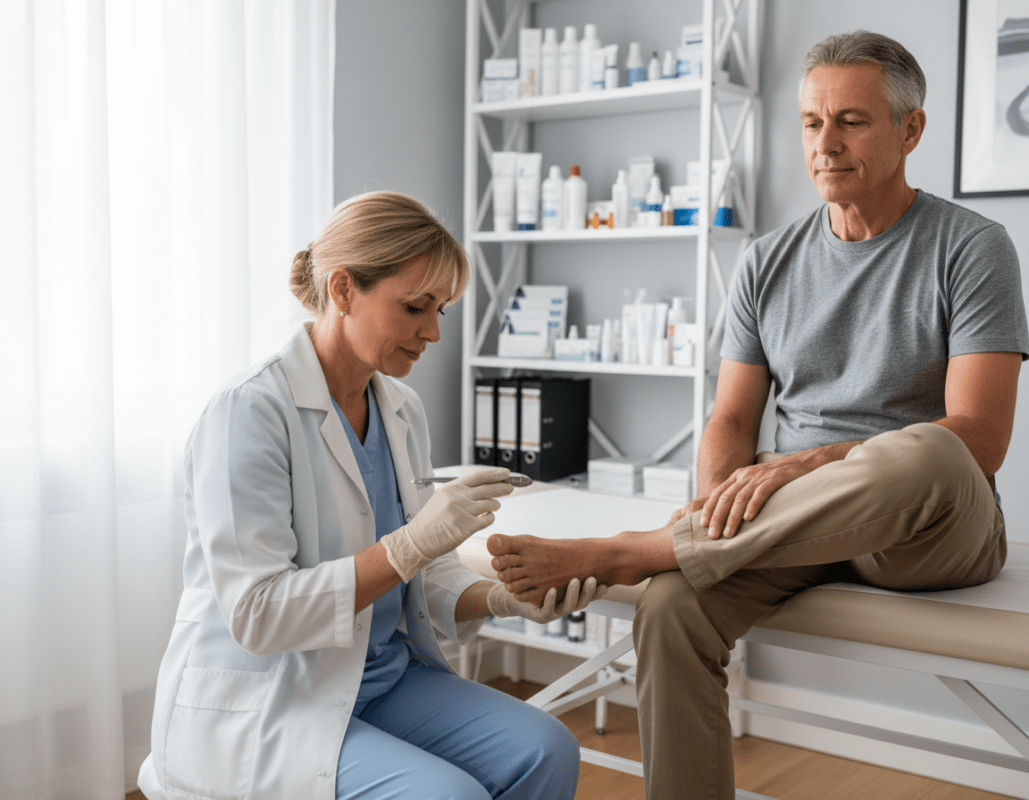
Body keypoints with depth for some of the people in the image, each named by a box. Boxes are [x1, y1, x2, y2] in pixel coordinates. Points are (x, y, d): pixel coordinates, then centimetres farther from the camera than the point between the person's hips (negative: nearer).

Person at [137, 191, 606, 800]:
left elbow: (422, 576, 10)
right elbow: (255, 613, -23)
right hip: (260, 707, -7)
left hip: (385, 676, 7)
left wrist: (507, 598, -9)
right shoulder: (249, 412, -18)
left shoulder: (403, 412, 6)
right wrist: (409, 545, -29)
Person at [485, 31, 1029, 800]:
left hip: (934, 531, -2)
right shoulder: (770, 261, 11)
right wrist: (718, 499, -15)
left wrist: (803, 465, -25)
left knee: (922, 455, -39)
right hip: (791, 521, 3)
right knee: (671, 607, -29)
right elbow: (732, 421, 9)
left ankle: (618, 550, -28)